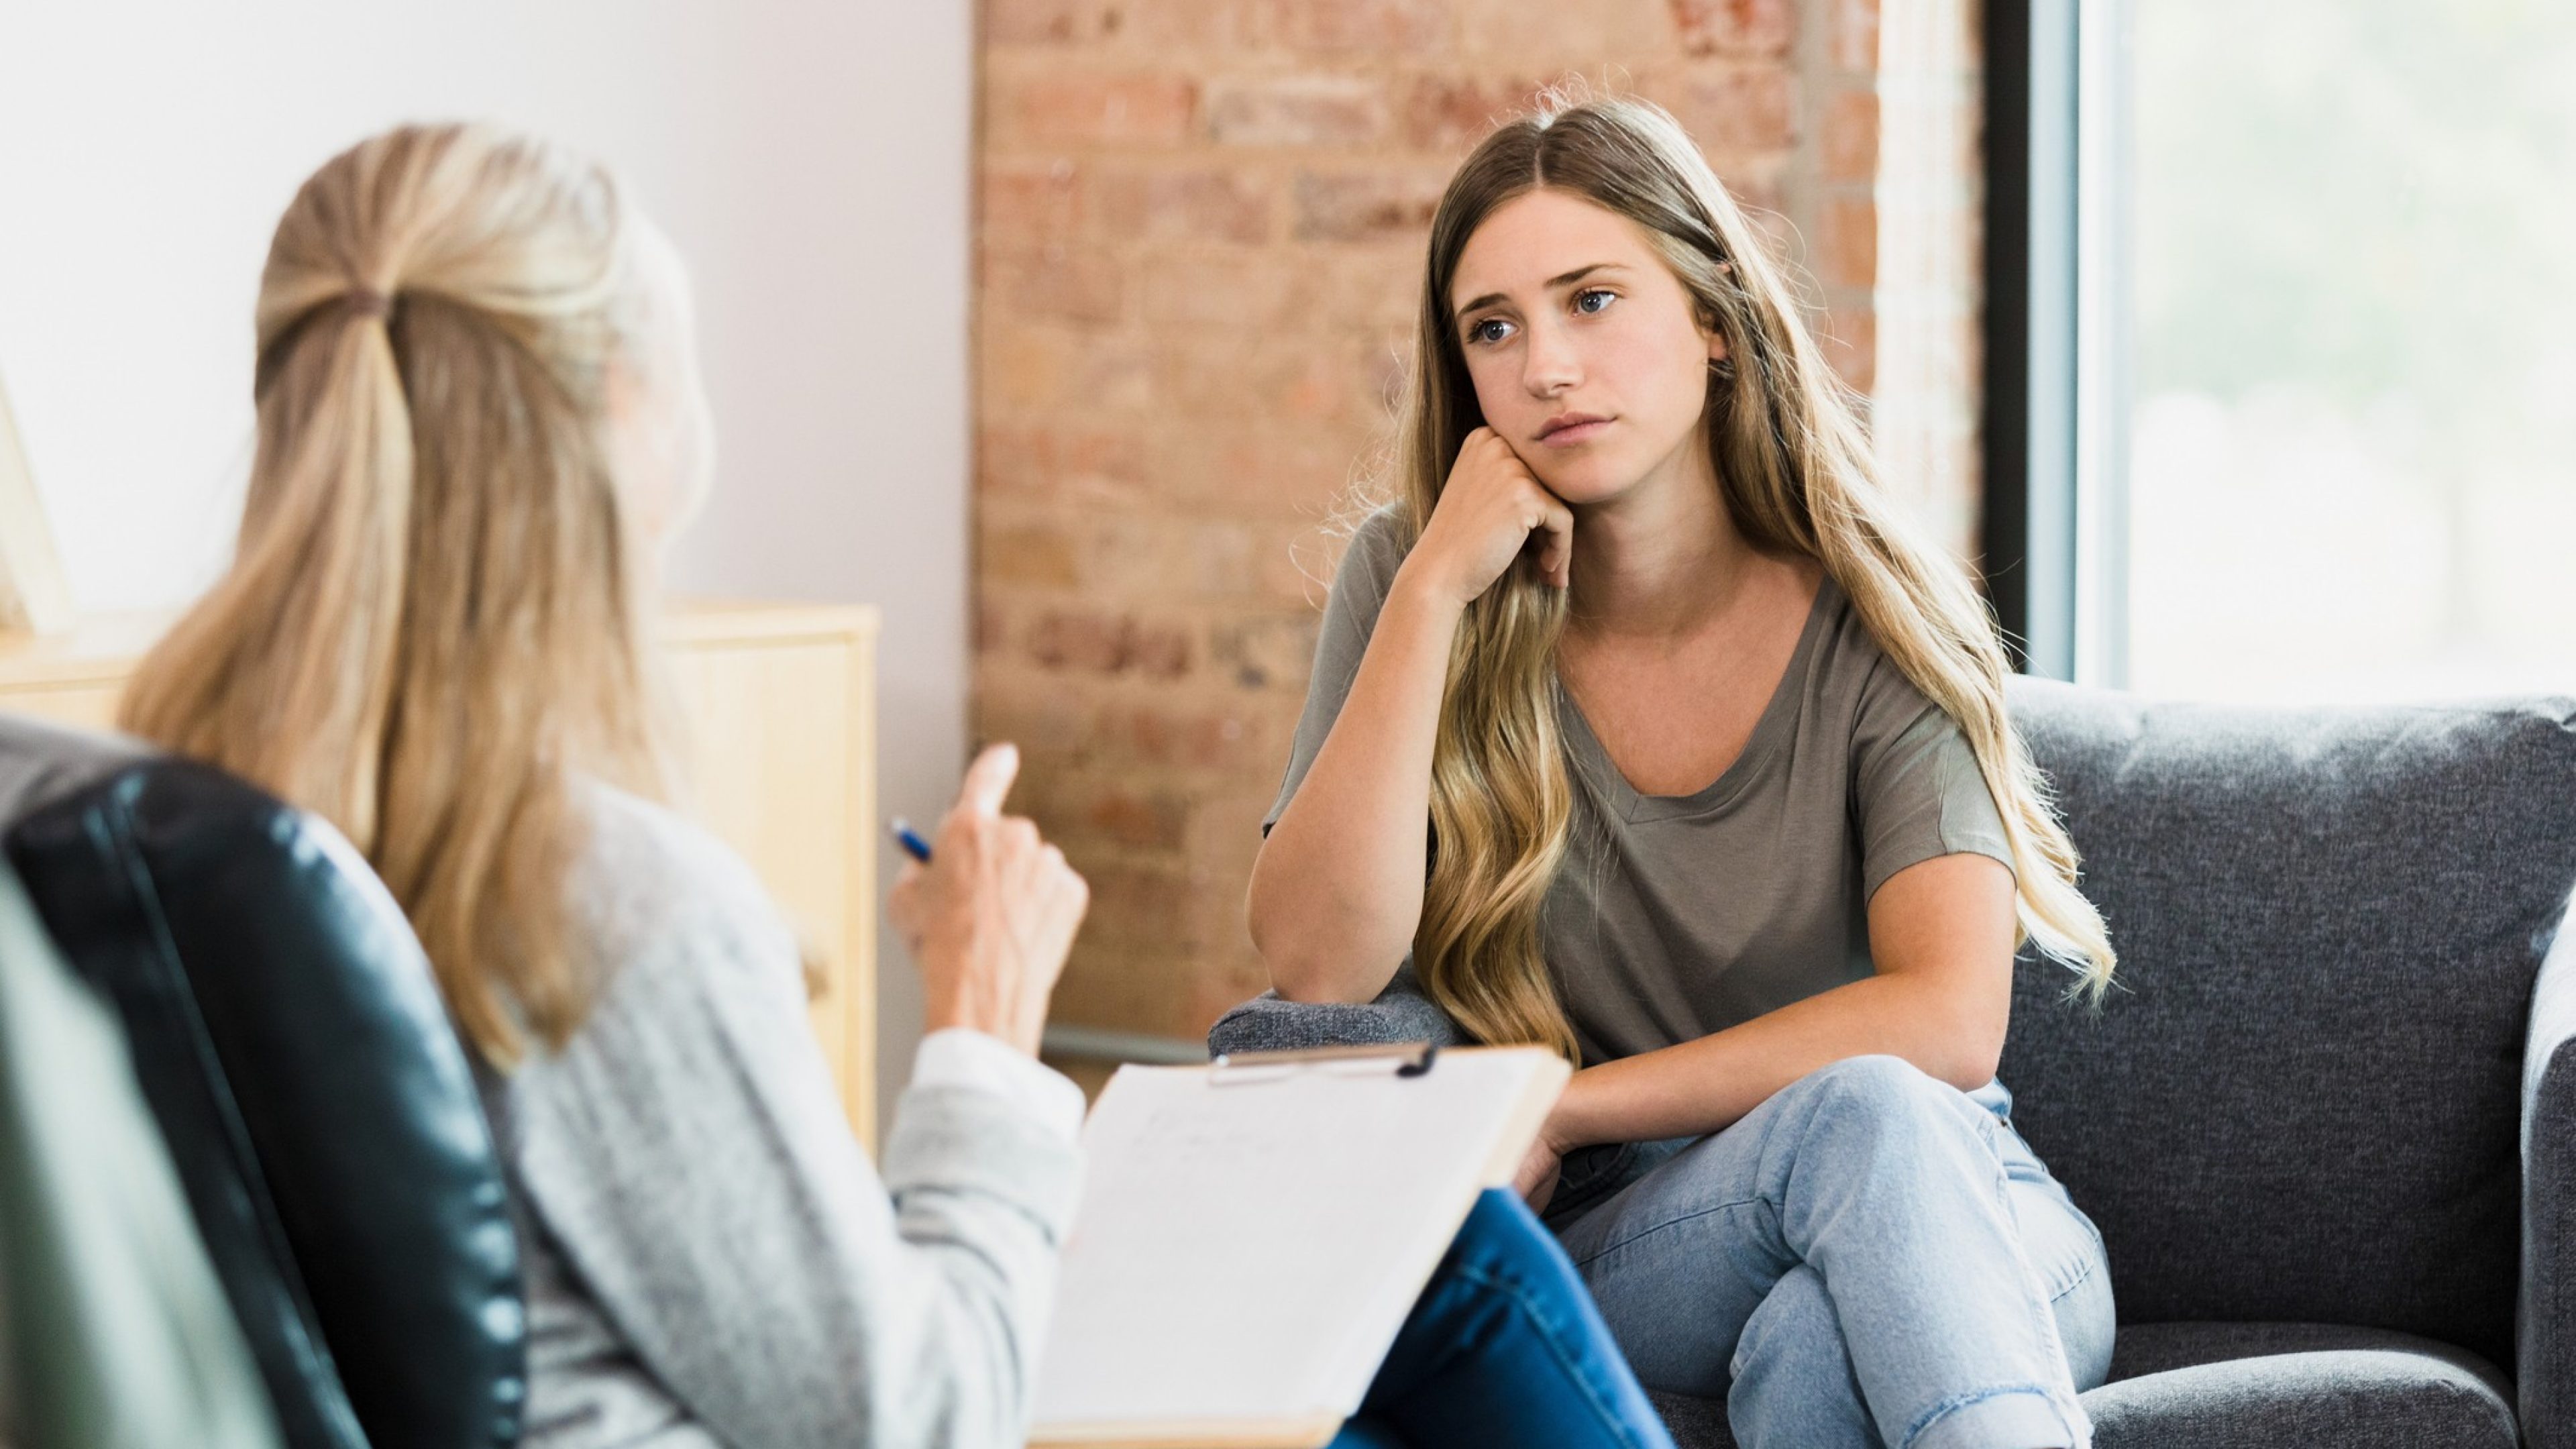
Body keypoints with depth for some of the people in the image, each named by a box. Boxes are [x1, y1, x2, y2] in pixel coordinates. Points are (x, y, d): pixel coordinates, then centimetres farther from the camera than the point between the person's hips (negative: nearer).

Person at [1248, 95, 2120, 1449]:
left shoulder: (1875, 623, -5)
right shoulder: (1413, 583, 0)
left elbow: (1949, 1019, -18)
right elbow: (1318, 970, -14)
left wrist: (1561, 1109, -17)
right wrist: (1436, 588, -18)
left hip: (1953, 1233, -1)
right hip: (1619, 1250, 1)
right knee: (1853, 1120, -33)